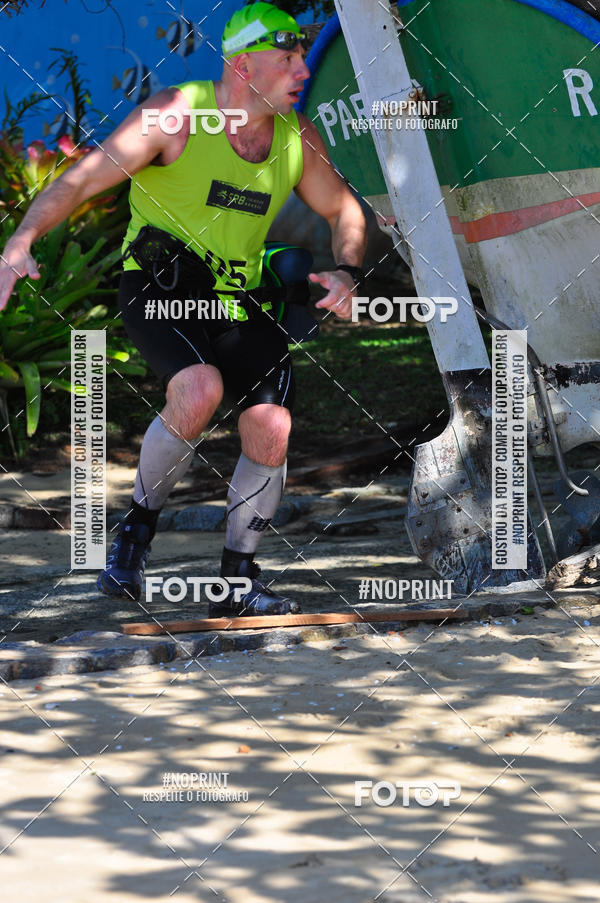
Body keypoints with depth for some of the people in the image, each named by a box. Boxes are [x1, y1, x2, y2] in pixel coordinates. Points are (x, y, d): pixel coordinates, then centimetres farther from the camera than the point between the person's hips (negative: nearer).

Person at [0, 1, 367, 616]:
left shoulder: (297, 138, 1)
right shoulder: (176, 115, -15)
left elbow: (342, 210, 17)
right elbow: (81, 179, -20)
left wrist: (346, 272, -4)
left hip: (238, 298, 5)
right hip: (158, 284, -5)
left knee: (271, 431, -9)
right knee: (201, 390, -31)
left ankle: (238, 581, 10)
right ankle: (138, 526, -7)